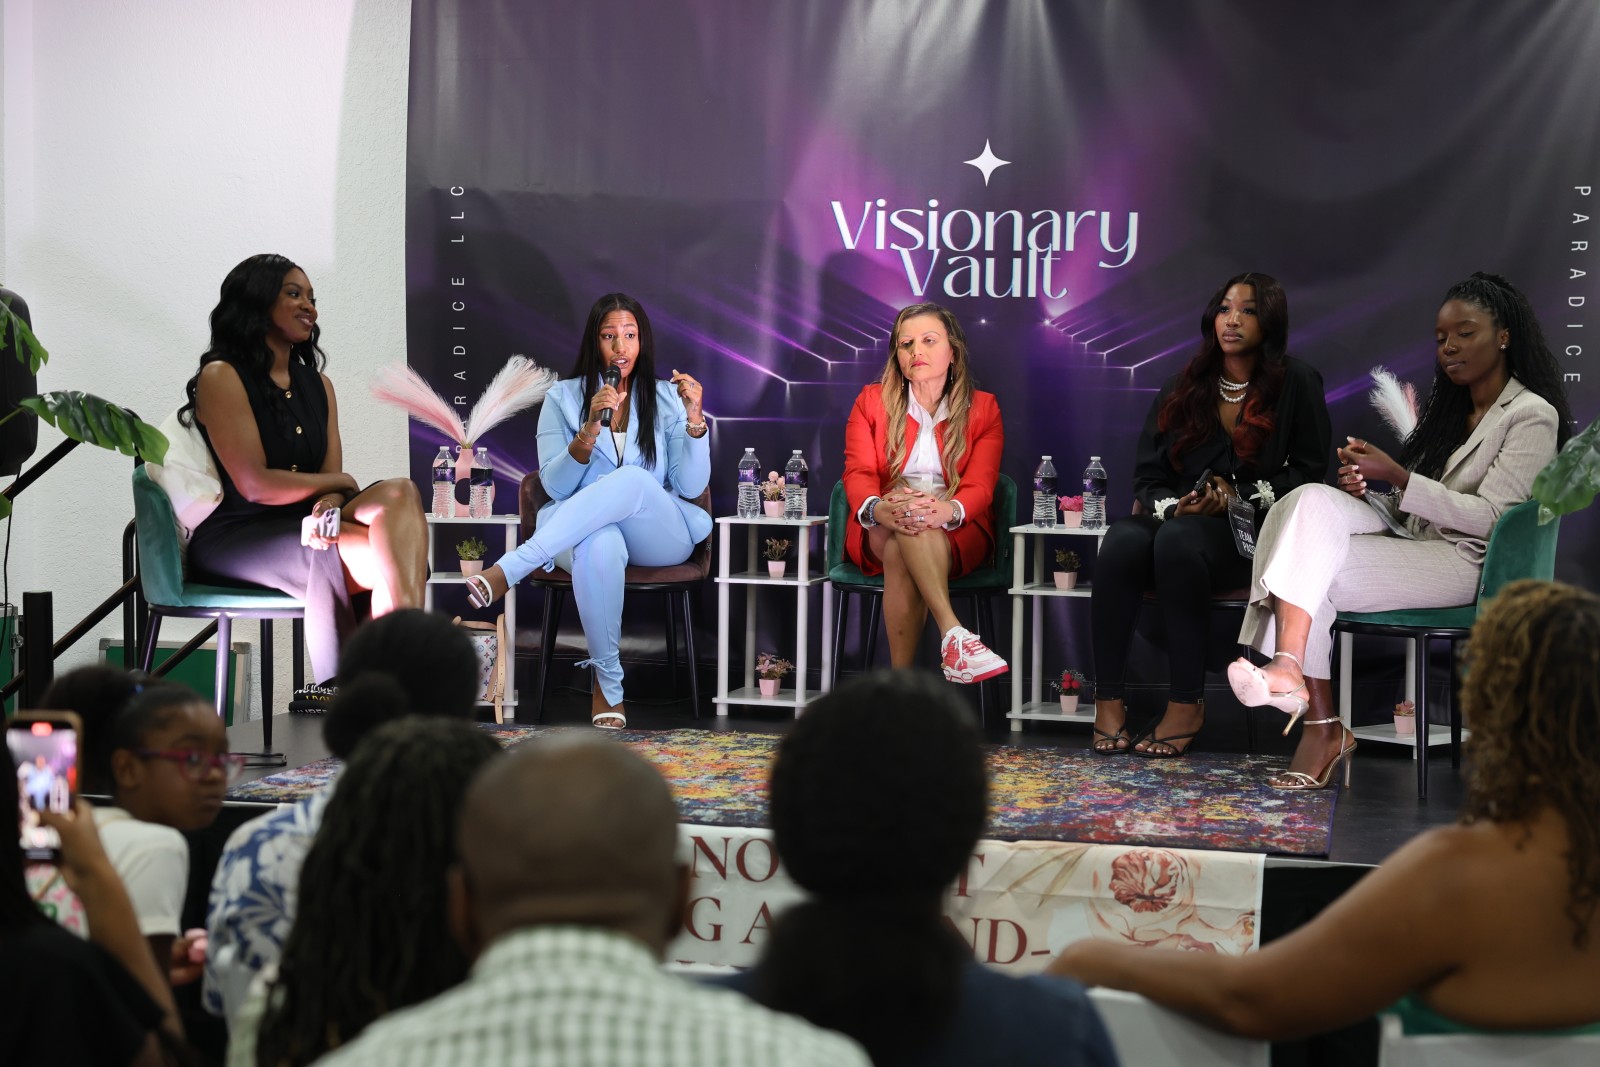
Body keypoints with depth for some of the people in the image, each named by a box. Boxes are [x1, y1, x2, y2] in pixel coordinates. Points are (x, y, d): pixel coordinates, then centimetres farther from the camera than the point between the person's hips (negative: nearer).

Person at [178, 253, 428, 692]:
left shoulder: (317, 384, 19)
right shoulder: (221, 376, -4)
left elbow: (332, 481, 7)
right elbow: (255, 485, -12)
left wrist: (329, 504, -19)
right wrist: (339, 483, -1)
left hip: (301, 525, 6)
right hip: (235, 537, -6)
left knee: (400, 492, -25)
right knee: (386, 554, -30)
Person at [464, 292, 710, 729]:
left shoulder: (666, 399, 10)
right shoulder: (564, 398, 9)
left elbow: (690, 487, 1)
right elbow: (555, 485, -1)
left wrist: (694, 419, -12)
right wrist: (589, 431, -16)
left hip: (659, 534, 1)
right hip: (584, 533, -1)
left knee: (632, 480, -36)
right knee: (600, 547, -41)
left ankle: (508, 571, -39)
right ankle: (607, 684, -29)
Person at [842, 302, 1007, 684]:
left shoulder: (983, 408, 8)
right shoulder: (872, 401, 11)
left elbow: (980, 486, -6)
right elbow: (858, 473, -3)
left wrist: (948, 510, -32)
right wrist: (877, 508, -29)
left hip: (957, 534, 0)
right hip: (879, 534, 1)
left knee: (901, 553, -37)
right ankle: (952, 633, -53)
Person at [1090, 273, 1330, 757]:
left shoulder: (1296, 383, 6)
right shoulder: (1182, 390, 17)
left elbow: (1308, 473, 3)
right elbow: (1147, 477, 14)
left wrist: (1239, 497, -9)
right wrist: (1173, 506, -8)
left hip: (1250, 534, -3)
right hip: (1177, 517, 4)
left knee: (1179, 540, -38)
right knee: (1122, 540, -33)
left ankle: (1186, 705, -34)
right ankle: (1108, 699, -31)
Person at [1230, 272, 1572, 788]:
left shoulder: (1532, 416, -2)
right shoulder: (1448, 409, 24)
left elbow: (1487, 519, -13)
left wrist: (1395, 474, -19)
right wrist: (1365, 492, -2)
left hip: (1463, 566, -7)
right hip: (1408, 544, 7)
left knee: (1310, 571, -25)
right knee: (1314, 499, -21)